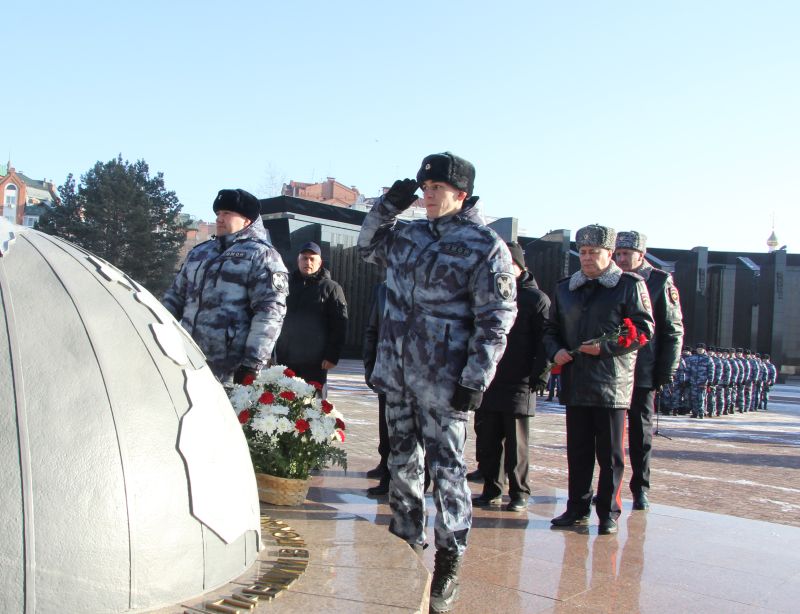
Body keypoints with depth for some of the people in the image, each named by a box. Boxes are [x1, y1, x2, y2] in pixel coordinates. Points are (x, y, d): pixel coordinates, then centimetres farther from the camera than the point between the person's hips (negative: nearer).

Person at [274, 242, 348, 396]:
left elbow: (339, 325, -5)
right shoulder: (288, 284, 14)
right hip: (285, 359, 4)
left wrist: (332, 356, -13)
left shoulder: (331, 288, 1)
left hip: (314, 362, -4)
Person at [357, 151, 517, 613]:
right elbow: (368, 246, 28)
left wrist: (475, 380, -17)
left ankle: (449, 563, 12)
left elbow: (495, 321, -12)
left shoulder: (486, 246, -9)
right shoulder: (409, 235, 10)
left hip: (443, 380, -6)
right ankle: (405, 544, 31)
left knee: (446, 468, 0)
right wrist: (388, 207, 10)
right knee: (402, 462, 15)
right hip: (397, 372, 7)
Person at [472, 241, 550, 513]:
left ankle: (519, 494, 13)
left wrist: (539, 376, -14)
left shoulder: (536, 299, -1)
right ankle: (491, 490, 20)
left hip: (518, 384, -5)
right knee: (487, 441, 8)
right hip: (487, 382, 5)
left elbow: (544, 341, -6)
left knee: (516, 443, 2)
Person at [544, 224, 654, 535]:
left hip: (612, 384, -4)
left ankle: (609, 513, 14)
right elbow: (551, 329, 18)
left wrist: (605, 347, -16)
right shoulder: (565, 288, 14)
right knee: (577, 451, 11)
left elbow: (644, 329, -7)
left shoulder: (630, 285, -1)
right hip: (575, 383, 5)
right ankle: (577, 508, 22)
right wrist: (555, 351, -2)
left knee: (610, 454, 4)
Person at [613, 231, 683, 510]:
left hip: (643, 373, -3)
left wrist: (666, 371, -7)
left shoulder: (660, 282, -1)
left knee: (641, 431, 7)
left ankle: (640, 488, 18)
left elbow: (673, 331, -1)